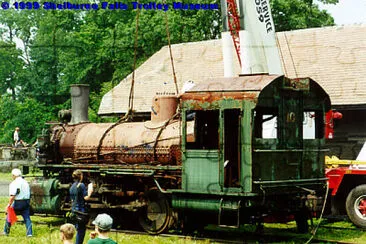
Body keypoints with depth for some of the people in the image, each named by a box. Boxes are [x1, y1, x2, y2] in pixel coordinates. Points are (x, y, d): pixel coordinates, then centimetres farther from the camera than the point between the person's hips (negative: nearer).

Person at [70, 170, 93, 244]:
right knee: (81, 230, -2)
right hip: (81, 210, -8)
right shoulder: (81, 185, -13)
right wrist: (90, 190, -3)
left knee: (78, 229, 15)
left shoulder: (72, 186, 11)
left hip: (74, 209, 8)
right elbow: (86, 198, -16)